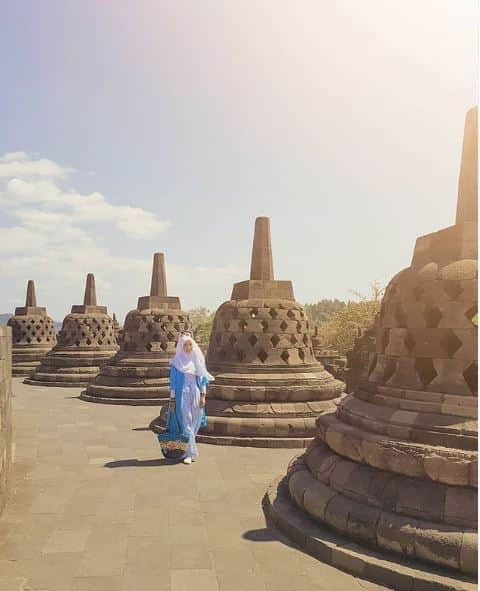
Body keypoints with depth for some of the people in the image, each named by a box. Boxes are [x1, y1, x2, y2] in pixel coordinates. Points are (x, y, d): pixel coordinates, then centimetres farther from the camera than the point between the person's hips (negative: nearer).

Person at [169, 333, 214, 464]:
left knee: (194, 423, 7)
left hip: (196, 394, 3)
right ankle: (190, 453, -5)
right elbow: (173, 381, 2)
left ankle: (187, 450, 23)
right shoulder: (177, 362, 1)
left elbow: (202, 378, 7)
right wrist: (172, 399, -1)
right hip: (182, 395, -3)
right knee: (186, 423, -7)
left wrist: (203, 395, -1)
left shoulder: (198, 359, 7)